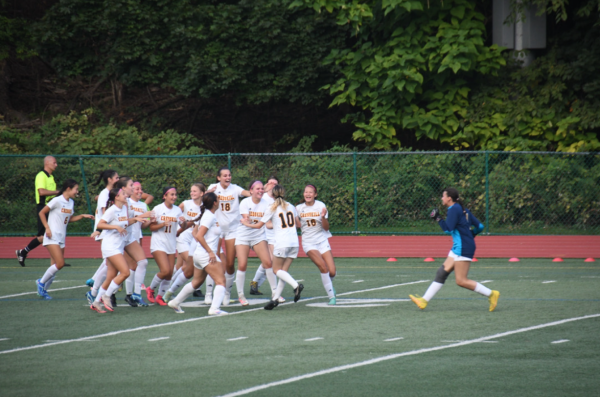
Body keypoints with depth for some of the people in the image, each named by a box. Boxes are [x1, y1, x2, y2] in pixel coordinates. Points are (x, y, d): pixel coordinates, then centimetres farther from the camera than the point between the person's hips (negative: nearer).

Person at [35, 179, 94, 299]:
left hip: (61, 238, 8)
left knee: (57, 265, 5)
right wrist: (47, 228, -14)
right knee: (60, 264, -17)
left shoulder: (71, 203, 10)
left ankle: (43, 289, 17)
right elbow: (42, 213, -7)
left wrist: (82, 216, 8)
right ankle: (41, 282, 2)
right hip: (52, 237, -8)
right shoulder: (57, 201, -12)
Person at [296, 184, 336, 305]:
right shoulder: (299, 208, -2)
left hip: (322, 241, 1)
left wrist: (323, 217, -25)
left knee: (332, 272, -8)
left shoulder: (320, 206, -5)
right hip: (308, 243, -1)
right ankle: (331, 296, -10)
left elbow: (326, 227, -7)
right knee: (323, 267, -22)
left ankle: (329, 285, 29)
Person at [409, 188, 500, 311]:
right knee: (442, 272, 9)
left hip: (463, 249, -10)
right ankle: (424, 300, 10)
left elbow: (448, 230, -19)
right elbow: (479, 226, 15)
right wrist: (469, 236, 26)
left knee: (461, 281, -8)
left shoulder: (454, 210, -12)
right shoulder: (462, 209, 14)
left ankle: (491, 294, -5)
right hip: (458, 248, 10)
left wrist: (438, 218, -9)